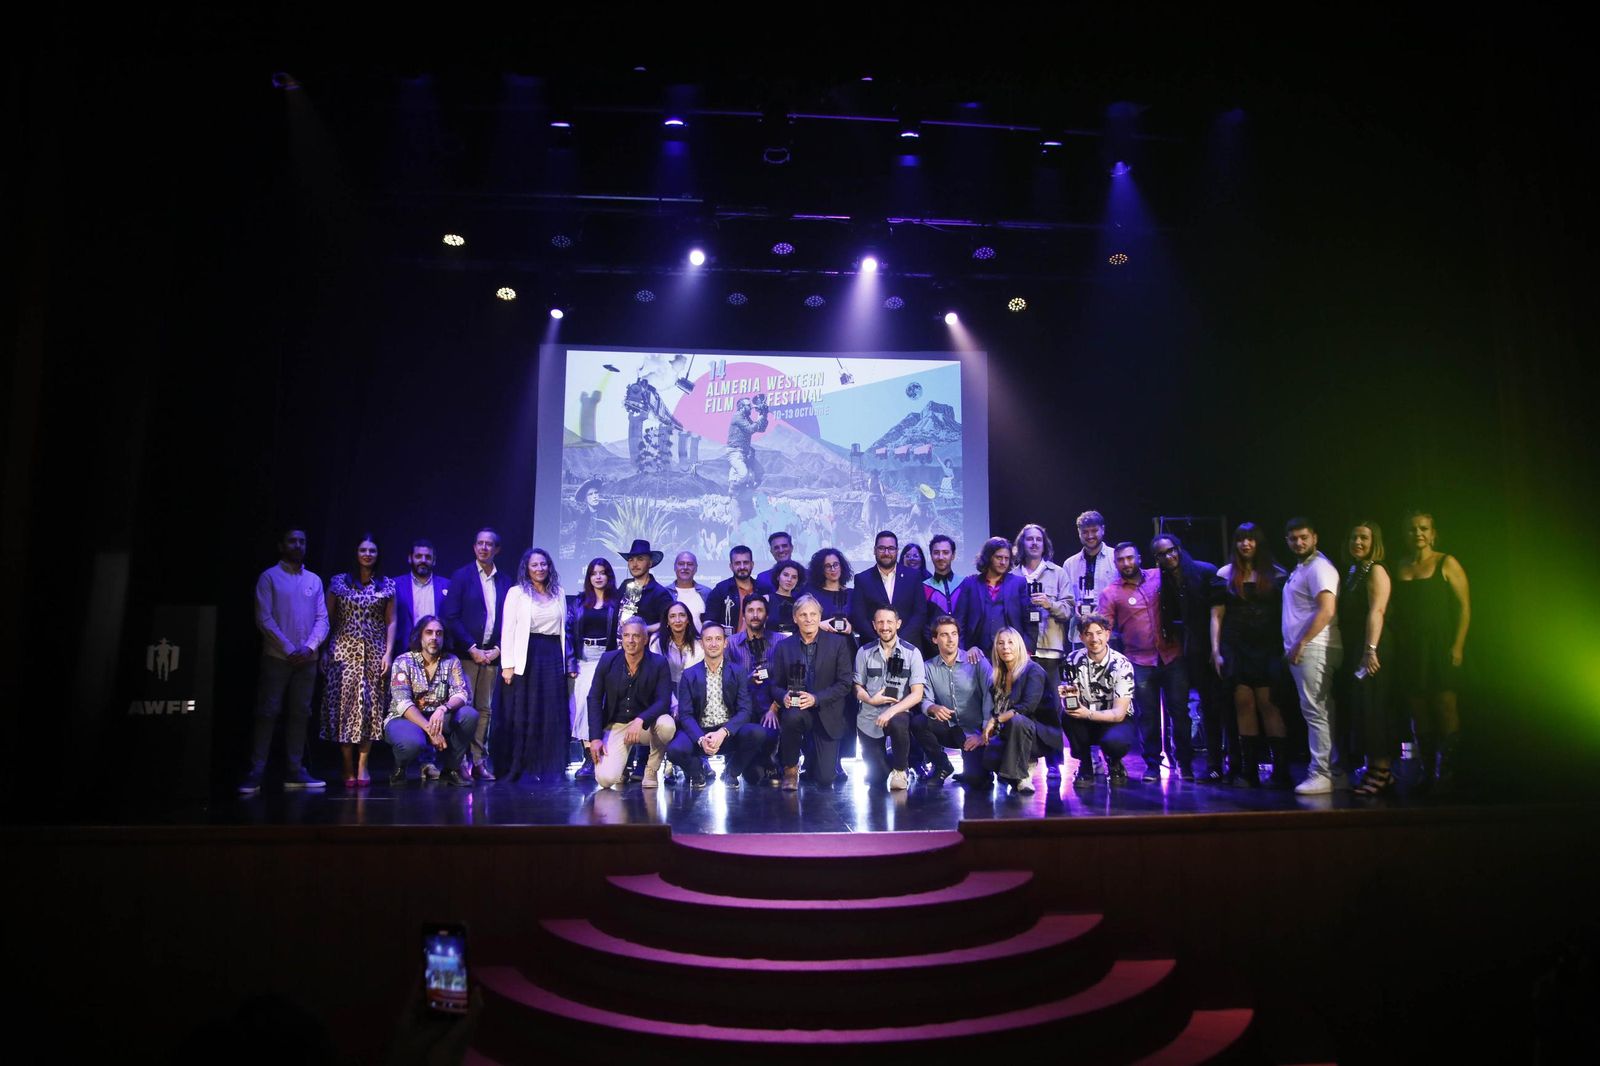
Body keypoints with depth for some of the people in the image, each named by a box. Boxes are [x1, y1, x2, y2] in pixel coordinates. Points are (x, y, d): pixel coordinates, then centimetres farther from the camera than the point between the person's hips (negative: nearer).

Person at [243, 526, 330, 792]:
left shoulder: (314, 580, 13)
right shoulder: (269, 577, 2)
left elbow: (322, 619, 8)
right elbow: (264, 619, -5)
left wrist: (309, 647, -8)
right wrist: (289, 650, -11)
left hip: (307, 659, 4)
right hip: (277, 658, -4)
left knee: (299, 714, 4)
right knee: (267, 713, -5)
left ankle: (294, 771, 8)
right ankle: (255, 773, -3)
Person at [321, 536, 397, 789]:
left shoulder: (387, 585, 7)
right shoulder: (339, 582, 7)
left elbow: (391, 622, 6)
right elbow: (328, 619, 7)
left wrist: (388, 654, -2)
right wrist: (324, 651, 0)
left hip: (374, 653, 0)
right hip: (344, 651, 0)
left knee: (370, 706, -3)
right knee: (344, 704, -4)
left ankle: (362, 767, 4)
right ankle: (348, 769, 1)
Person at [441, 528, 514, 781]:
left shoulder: (507, 581, 10)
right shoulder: (461, 576, 1)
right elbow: (450, 616, -5)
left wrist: (498, 649, -3)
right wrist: (472, 649, -10)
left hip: (492, 655, 3)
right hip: (466, 653, -3)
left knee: (485, 709, 5)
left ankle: (480, 760, 10)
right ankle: (462, 760, 0)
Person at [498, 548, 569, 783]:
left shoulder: (559, 594, 14)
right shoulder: (517, 592, 3)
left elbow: (564, 629, 13)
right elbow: (508, 630, -2)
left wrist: (567, 661, 6)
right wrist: (508, 664, -10)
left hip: (553, 658, 4)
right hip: (526, 657, -3)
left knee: (552, 715, 3)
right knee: (522, 715, 0)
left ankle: (548, 768, 10)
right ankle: (519, 768, 7)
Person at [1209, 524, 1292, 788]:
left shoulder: (1275, 574, 6)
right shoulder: (1226, 574, 9)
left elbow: (1285, 612, 1)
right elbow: (1216, 615, 7)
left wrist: (1286, 647, -8)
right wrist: (1215, 650, 0)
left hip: (1267, 648, -1)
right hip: (1235, 647, 2)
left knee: (1267, 703, -9)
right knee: (1244, 704, 0)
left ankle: (1281, 770, -5)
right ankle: (1249, 770, 5)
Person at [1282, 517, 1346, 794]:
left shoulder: (1319, 567, -10)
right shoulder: (1300, 569, 21)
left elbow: (1327, 610, -21)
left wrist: (1301, 643, -19)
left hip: (1313, 648, -10)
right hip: (1300, 649, 10)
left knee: (1316, 711, -9)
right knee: (1323, 712, 11)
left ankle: (1322, 774, -6)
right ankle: (1335, 773, 15)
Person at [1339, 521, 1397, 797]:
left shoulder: (1376, 570, -7)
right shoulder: (1351, 572, 17)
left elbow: (1376, 612, -17)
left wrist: (1370, 650, -26)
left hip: (1371, 651, -9)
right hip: (1354, 650, 9)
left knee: (1373, 710, -8)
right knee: (1357, 709, 9)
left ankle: (1382, 771, -3)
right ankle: (1374, 769, 16)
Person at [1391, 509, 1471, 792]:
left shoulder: (1446, 564, -1)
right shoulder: (1401, 567, 11)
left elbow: (1465, 606, -5)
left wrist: (1458, 645, -12)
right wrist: (1397, 647, 5)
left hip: (1440, 648, -4)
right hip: (1409, 650, 5)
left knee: (1446, 709, -7)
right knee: (1419, 713, 5)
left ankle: (1447, 773, -3)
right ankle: (1427, 774, 11)